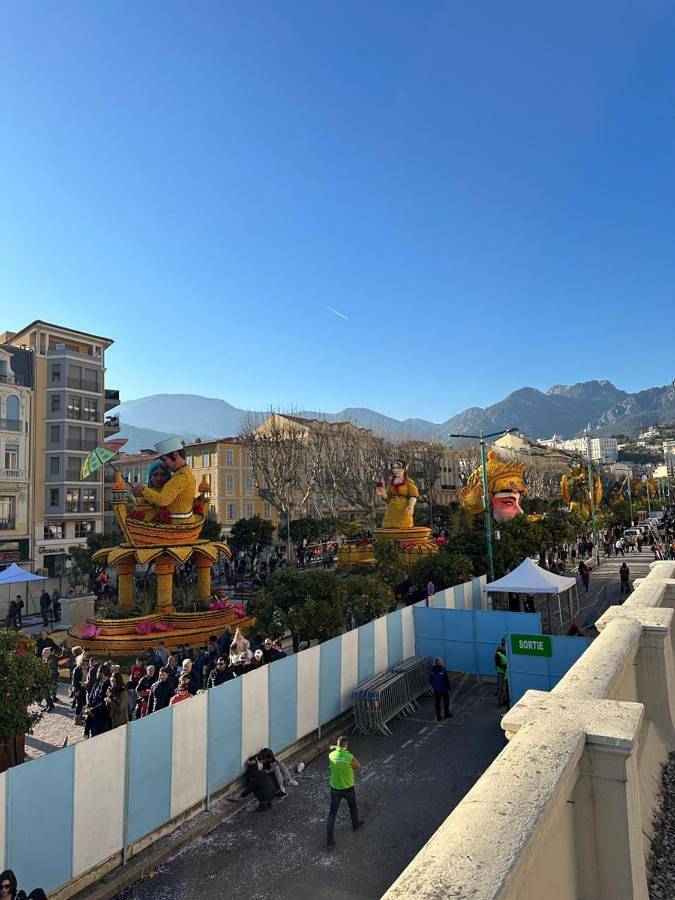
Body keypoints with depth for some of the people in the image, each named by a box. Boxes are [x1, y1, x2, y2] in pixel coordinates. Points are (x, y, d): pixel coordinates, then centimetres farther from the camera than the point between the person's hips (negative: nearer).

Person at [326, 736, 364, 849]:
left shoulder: (331, 755, -14)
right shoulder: (350, 757, -25)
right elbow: (358, 766, -4)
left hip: (335, 788, 2)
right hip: (348, 788, -2)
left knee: (332, 813, 11)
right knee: (353, 807, 28)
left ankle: (330, 840, 10)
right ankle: (356, 824, 51)